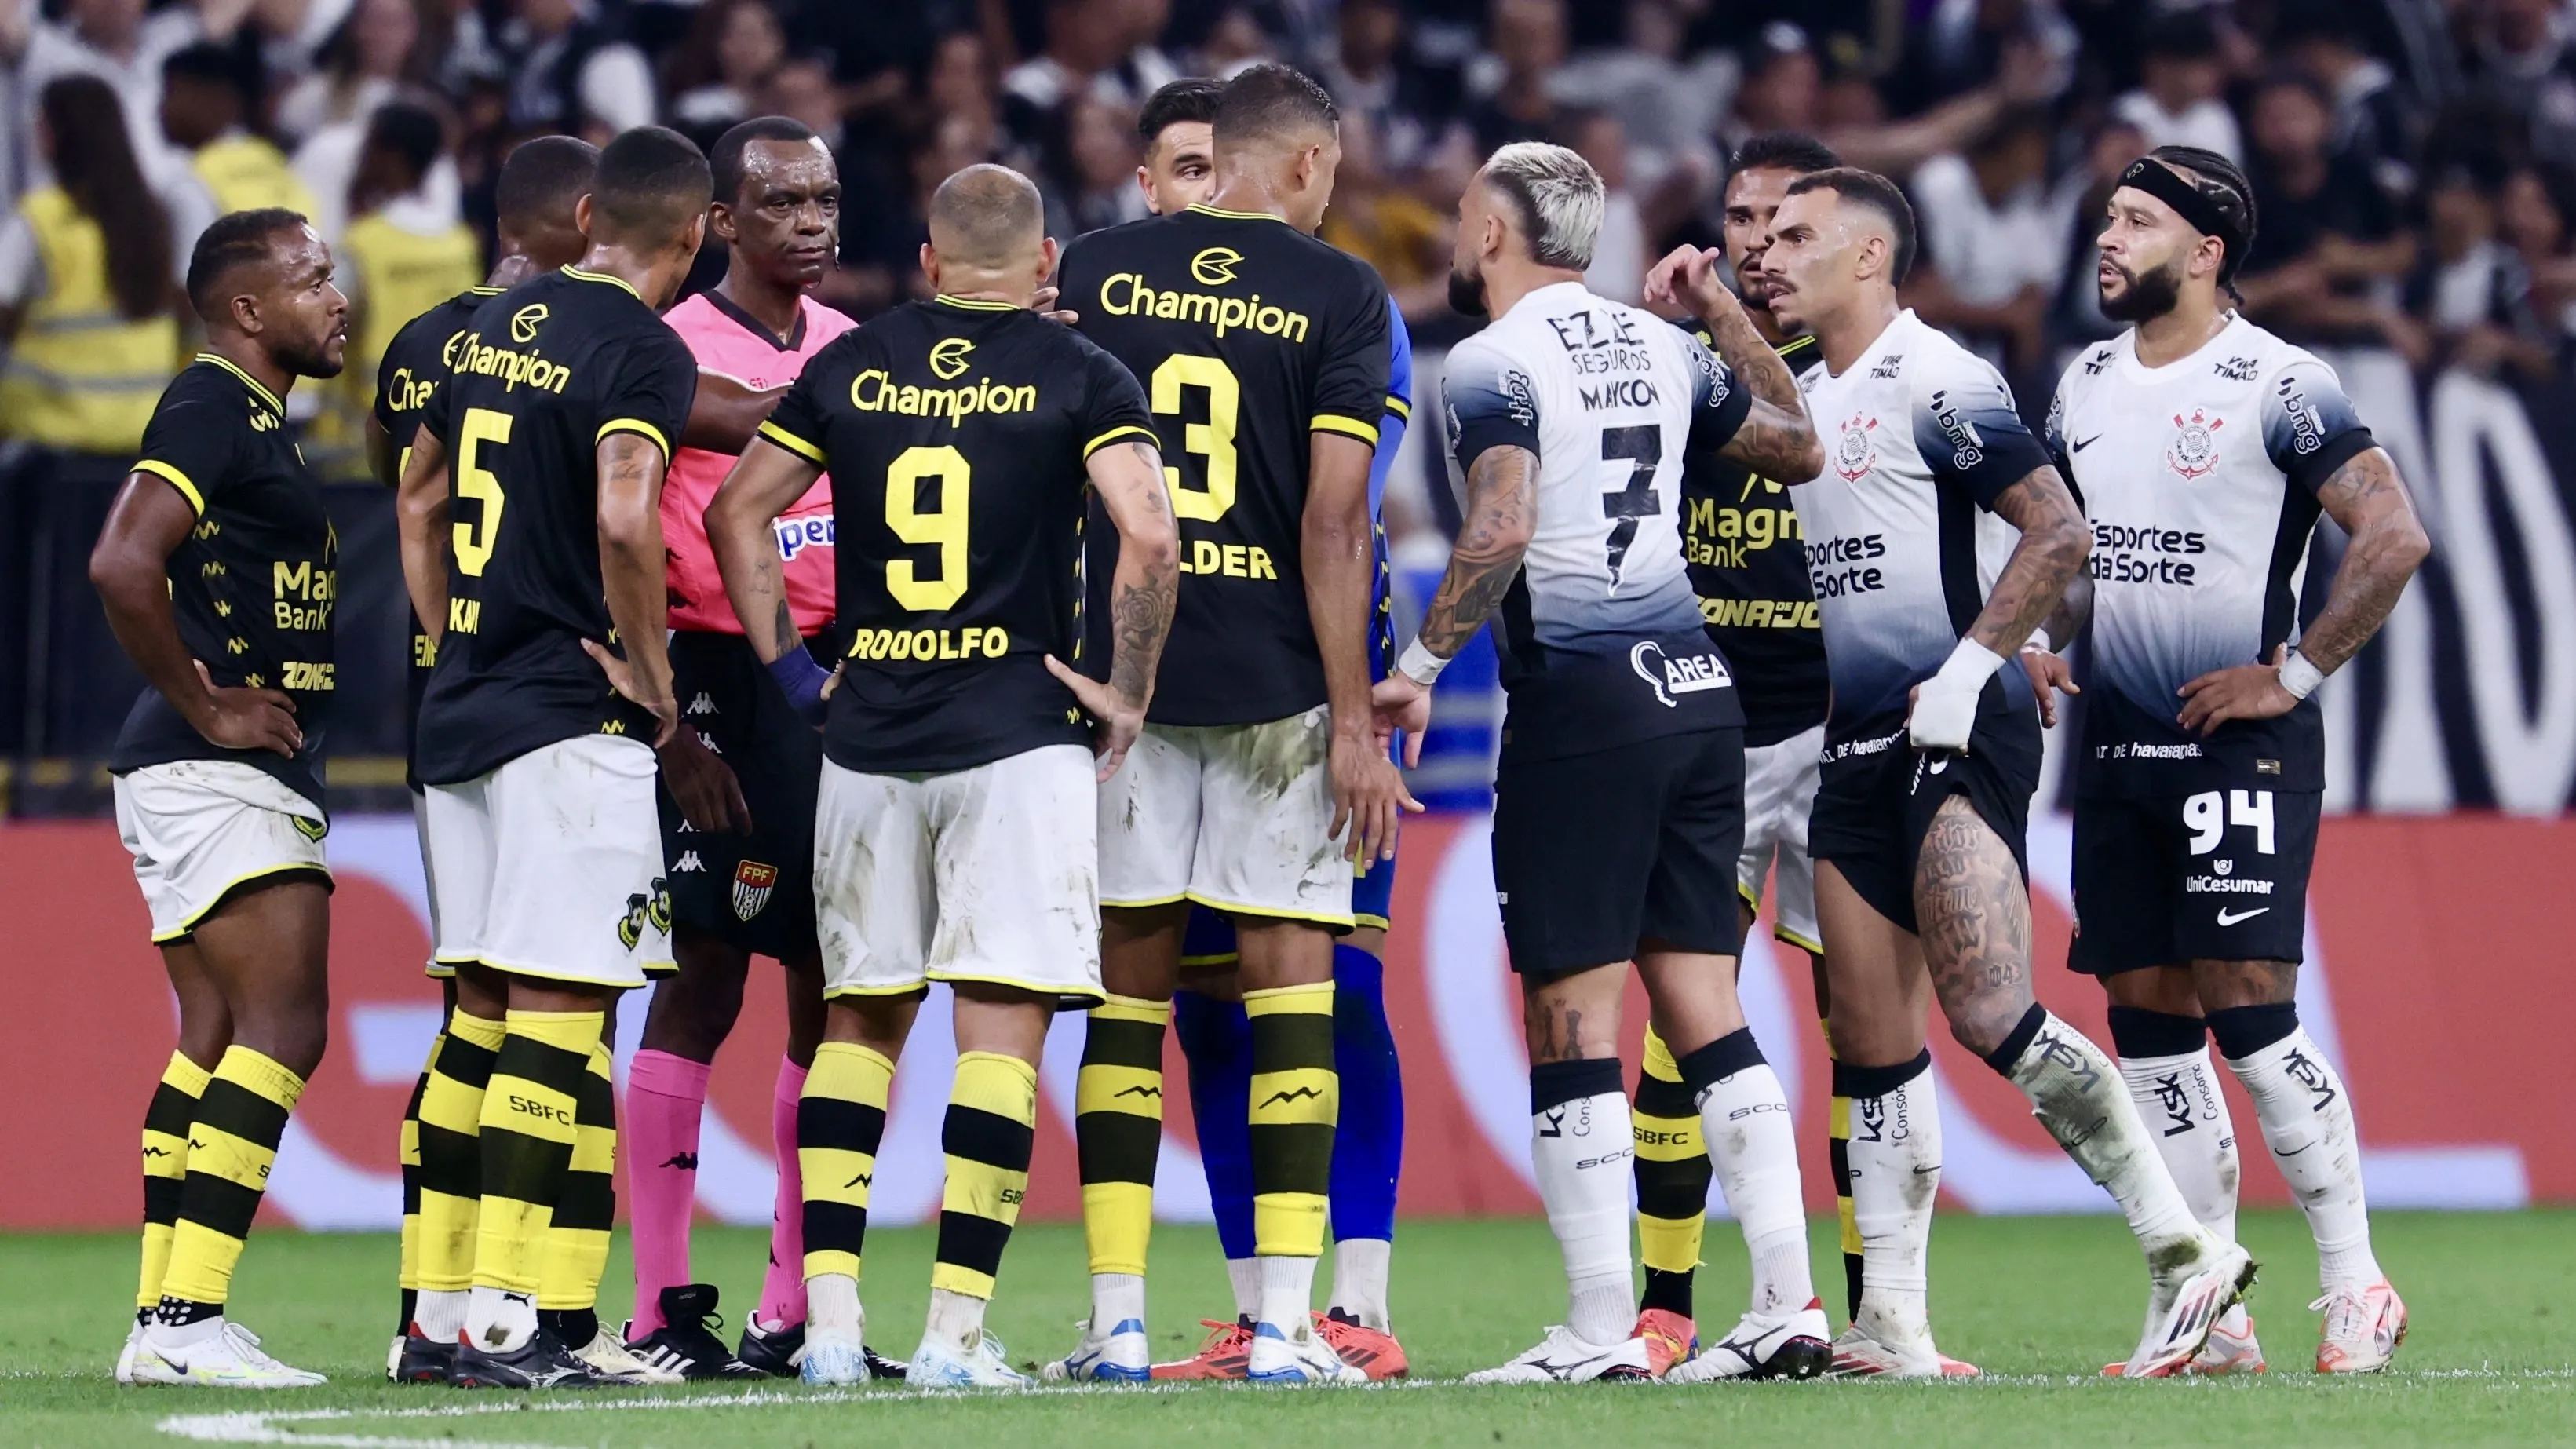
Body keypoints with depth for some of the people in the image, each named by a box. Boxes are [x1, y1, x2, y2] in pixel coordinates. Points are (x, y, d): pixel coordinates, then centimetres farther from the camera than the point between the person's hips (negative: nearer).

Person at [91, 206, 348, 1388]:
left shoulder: (255, 420, 19)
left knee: (215, 1034, 10)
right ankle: (184, 1321, -19)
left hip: (249, 778, 10)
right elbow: (122, 565, -25)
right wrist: (207, 707, -17)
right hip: (217, 775, -10)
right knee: (282, 1026, -15)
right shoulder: (213, 410, -12)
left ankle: (160, 1322, 11)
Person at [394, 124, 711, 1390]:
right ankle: (501, 1318, -12)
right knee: (555, 1008, -8)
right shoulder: (642, 350, -11)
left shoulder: (499, 323, 14)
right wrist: (650, 673, -12)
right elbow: (623, 520, -25)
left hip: (461, 708, 8)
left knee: (488, 1010, 10)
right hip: (569, 717, -8)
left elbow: (419, 494, 25)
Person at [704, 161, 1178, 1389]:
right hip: (1017, 738, -4)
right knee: (1001, 1027, -4)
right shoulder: (1076, 378, -3)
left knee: (859, 1021, 13)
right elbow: (1148, 537, -15)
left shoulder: (851, 367, 9)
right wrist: (1128, 695, -5)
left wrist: (787, 665, 15)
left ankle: (831, 1323, 7)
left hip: (867, 740, 4)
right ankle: (954, 1333, -11)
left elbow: (738, 510, 12)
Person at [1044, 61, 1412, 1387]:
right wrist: (1354, 720, -5)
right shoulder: (1339, 296, -2)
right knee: (1289, 988, 1)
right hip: (1275, 682, -2)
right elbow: (1334, 525, -7)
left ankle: (1117, 1323, 4)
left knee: (1128, 984, 7)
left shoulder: (1095, 272, 6)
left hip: (1118, 671, 2)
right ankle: (1284, 1320, -3)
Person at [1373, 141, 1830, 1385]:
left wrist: (1421, 664, -13)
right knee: (1703, 1004, 9)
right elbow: (1798, 449, 27)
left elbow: (1501, 532, -20)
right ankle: (1787, 1304, 3)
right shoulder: (1661, 347, 14)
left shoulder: (1494, 363, -6)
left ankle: (1600, 1327, -4)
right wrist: (1729, 316, 36)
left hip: (1582, 696, -7)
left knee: (1573, 1013, -3)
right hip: (1697, 688, 7)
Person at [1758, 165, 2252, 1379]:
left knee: (1989, 1016, -19)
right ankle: (1892, 1326, 9)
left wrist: (1968, 665, -17)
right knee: (1873, 1045, 6)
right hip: (1859, 747, 9)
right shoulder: (1806, 398, 17)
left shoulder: (1934, 382, -9)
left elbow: (2059, 531, -13)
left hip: (1959, 736, -9)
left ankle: (2185, 1251, -14)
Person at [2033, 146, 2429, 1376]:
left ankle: (2355, 1287, -3)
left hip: (2241, 739, -7)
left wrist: (2292, 675, -13)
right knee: (2146, 1023, 4)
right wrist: (2038, 640, 7)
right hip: (2116, 745, 7)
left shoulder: (2277, 386, -9)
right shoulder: (2086, 384, 13)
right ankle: (2213, 1320, 9)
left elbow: (2393, 536, -13)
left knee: (2247, 1007, -13)